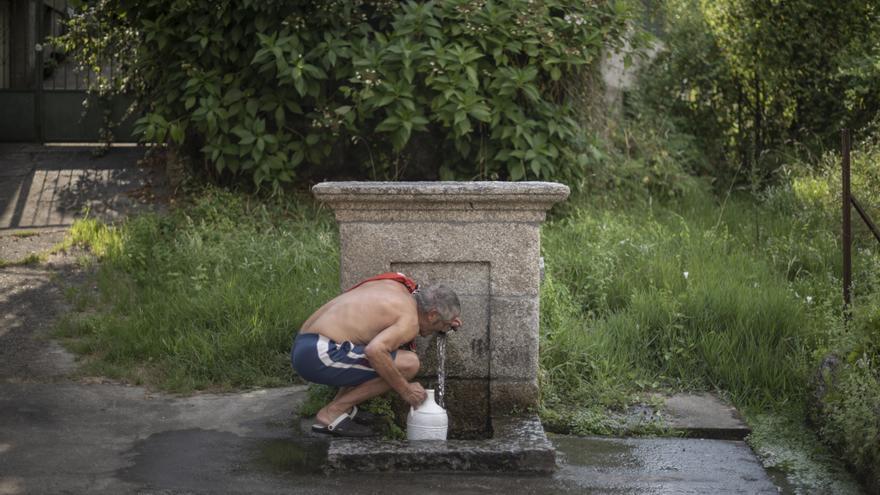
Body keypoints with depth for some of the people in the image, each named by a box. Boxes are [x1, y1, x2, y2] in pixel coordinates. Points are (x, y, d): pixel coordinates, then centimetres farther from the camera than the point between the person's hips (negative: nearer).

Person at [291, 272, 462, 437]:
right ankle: (333, 412, -6)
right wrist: (405, 390, -13)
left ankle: (343, 404, 12)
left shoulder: (395, 285, 16)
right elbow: (375, 350, -26)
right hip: (321, 354, -10)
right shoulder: (410, 322, -9)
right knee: (409, 363, -13)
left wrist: (447, 321, 27)